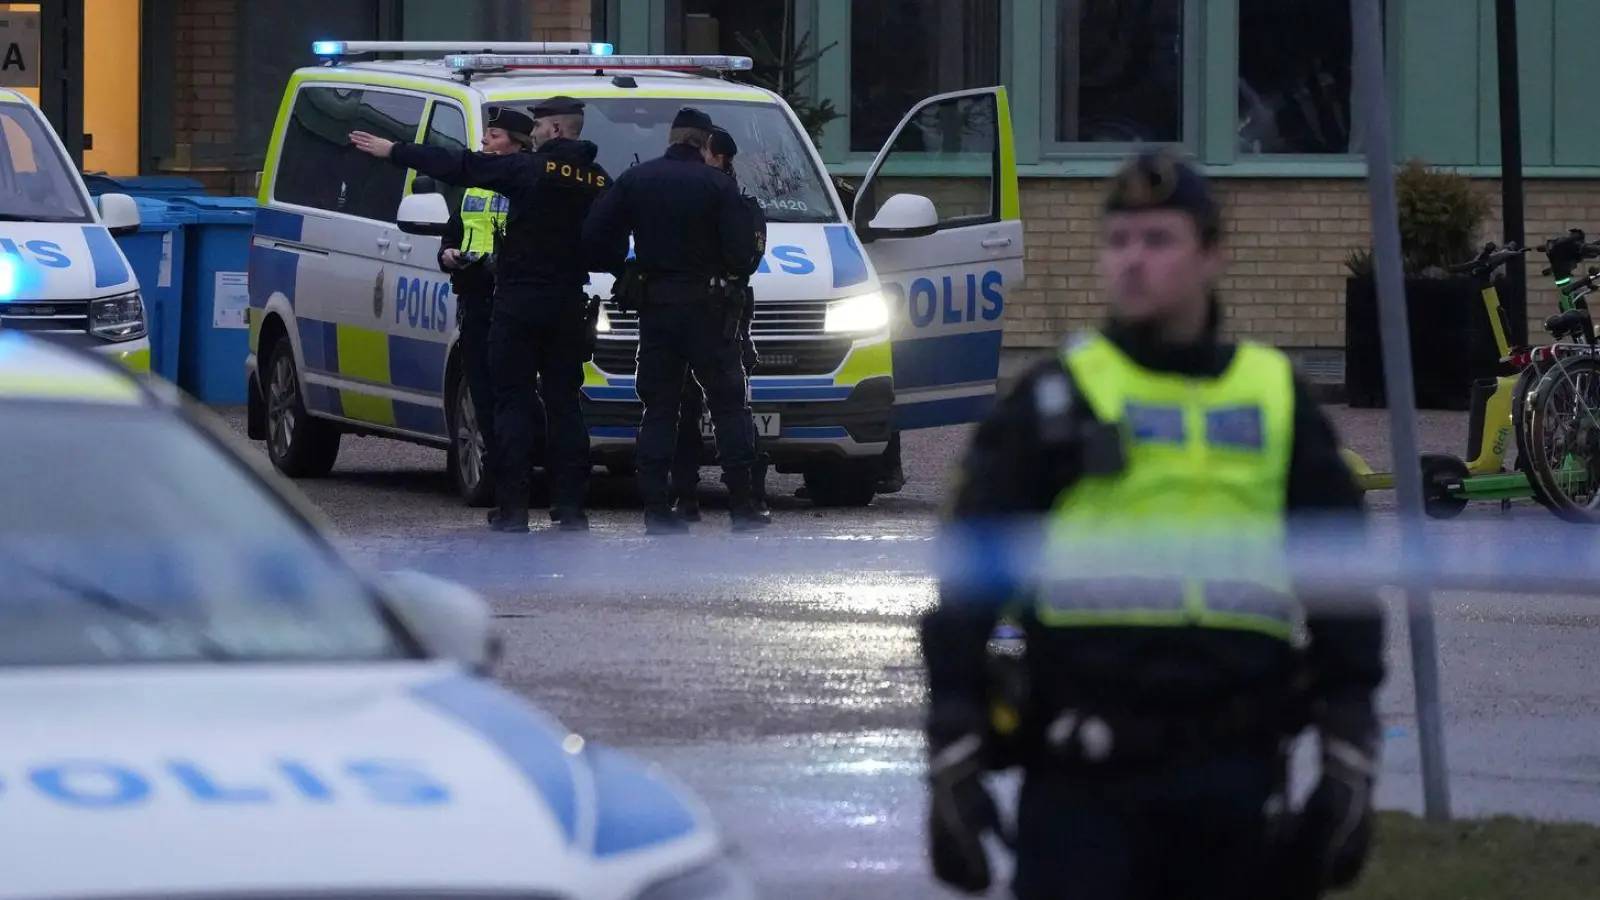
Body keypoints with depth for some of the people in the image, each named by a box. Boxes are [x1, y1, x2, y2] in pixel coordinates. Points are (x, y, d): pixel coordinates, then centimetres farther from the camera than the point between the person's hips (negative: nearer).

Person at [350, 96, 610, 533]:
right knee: (564, 402, 8)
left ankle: (512, 507, -5)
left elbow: (457, 166, -7)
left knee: (514, 401, 0)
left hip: (519, 301, -4)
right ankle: (571, 506, 3)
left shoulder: (531, 169, -9)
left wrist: (392, 151, -1)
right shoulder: (598, 180, 5)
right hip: (570, 302, 4)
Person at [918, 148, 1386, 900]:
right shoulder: (1050, 406, 5)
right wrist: (952, 763, -5)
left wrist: (1349, 763, 8)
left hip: (1237, 778, 3)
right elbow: (966, 582, 3)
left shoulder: (1279, 403, 13)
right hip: (1083, 783, -3)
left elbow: (1342, 584, 15)